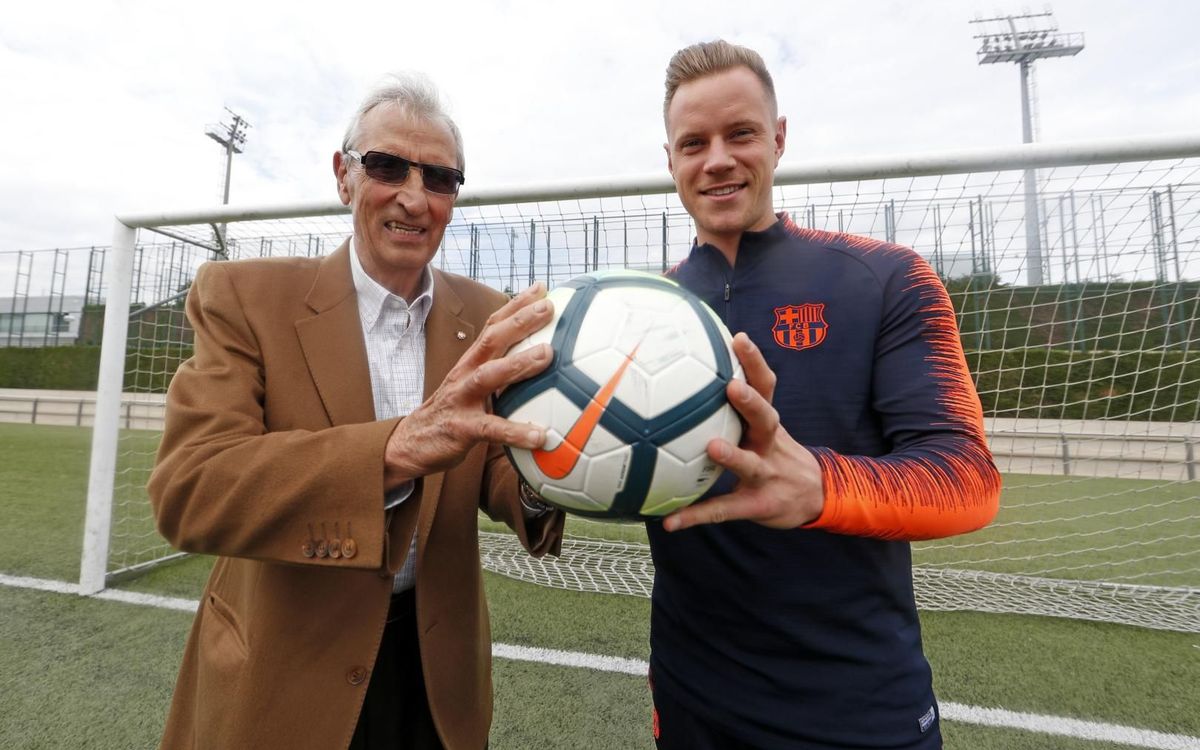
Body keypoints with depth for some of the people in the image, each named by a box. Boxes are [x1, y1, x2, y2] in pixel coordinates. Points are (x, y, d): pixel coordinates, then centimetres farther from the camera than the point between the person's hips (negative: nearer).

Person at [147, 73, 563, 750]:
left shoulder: (490, 320, -6)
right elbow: (185, 491, -24)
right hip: (278, 676, -2)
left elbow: (493, 477, -5)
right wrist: (401, 446, -41)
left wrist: (537, 483, -29)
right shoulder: (245, 296, -13)